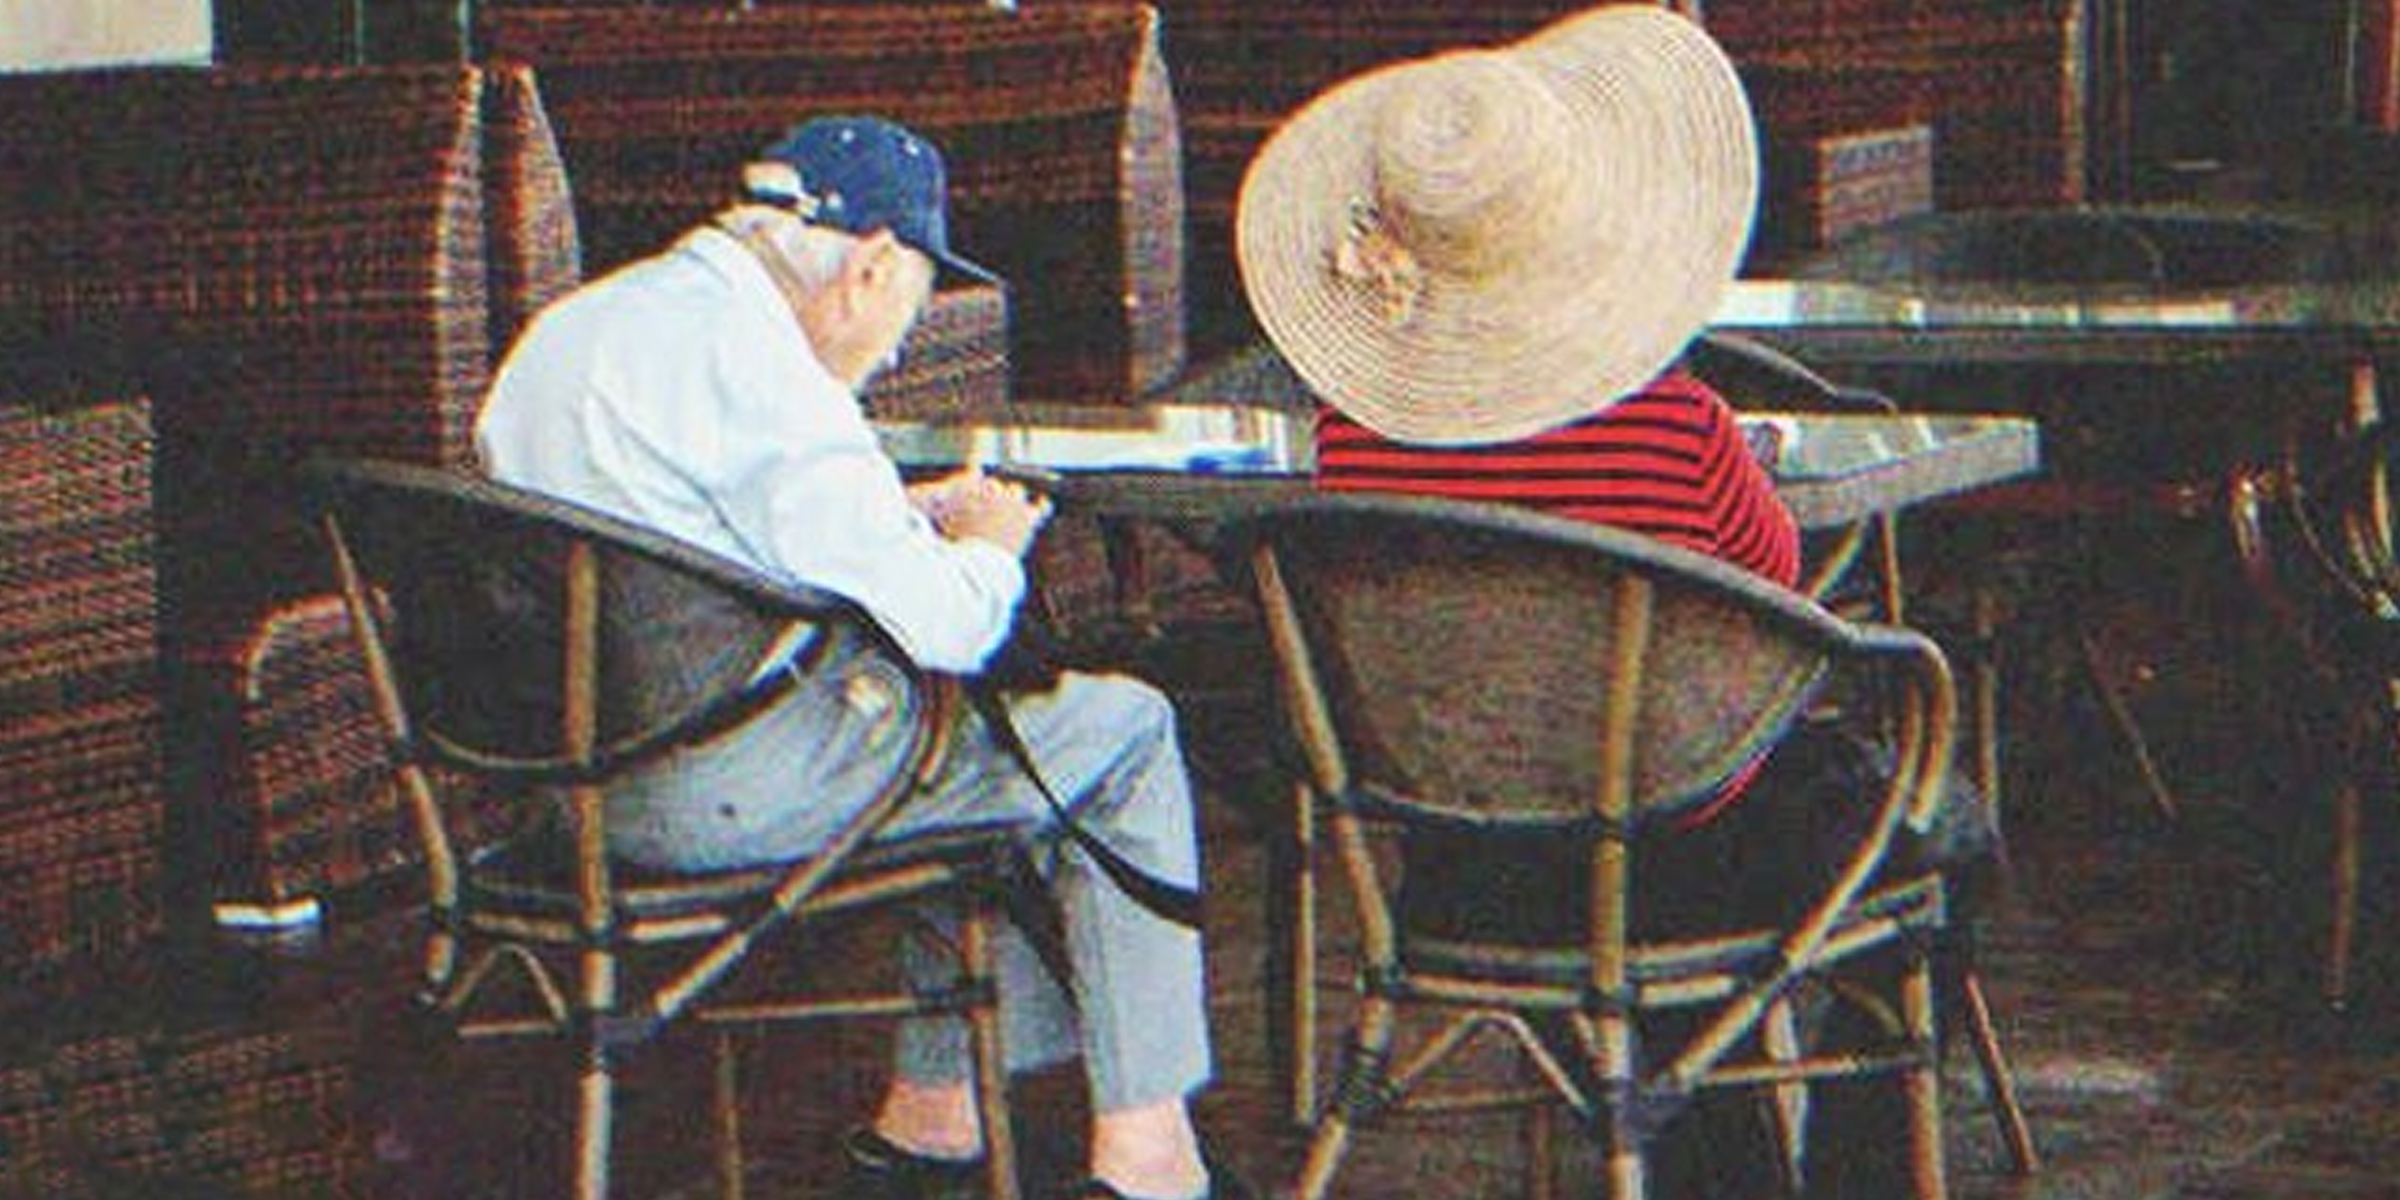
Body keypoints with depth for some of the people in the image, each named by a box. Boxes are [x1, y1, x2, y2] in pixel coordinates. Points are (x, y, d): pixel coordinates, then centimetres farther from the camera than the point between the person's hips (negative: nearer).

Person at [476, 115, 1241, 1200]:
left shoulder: (571, 327, 14)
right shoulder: (752, 366, -17)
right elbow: (929, 624, -21)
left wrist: (902, 517, 20)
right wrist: (991, 549, 1)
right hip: (729, 791, -10)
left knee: (993, 736, 26)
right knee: (1123, 730, 4)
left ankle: (934, 1109, 24)